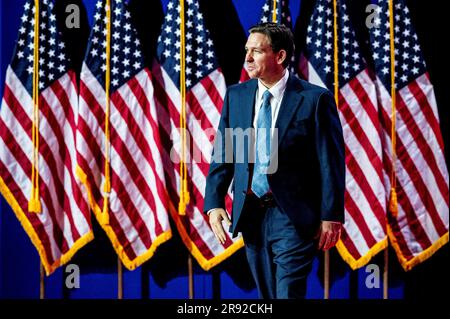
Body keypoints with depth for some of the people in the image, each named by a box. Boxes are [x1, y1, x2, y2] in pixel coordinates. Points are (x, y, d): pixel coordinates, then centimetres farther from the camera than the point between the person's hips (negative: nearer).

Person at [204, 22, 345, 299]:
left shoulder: (315, 99, -8)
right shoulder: (236, 95, 7)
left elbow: (331, 161, -7)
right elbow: (222, 153, 9)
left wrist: (331, 217, -9)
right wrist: (214, 203, -1)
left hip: (293, 217, -5)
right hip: (250, 214, 5)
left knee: (289, 293, -9)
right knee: (266, 295, 13)